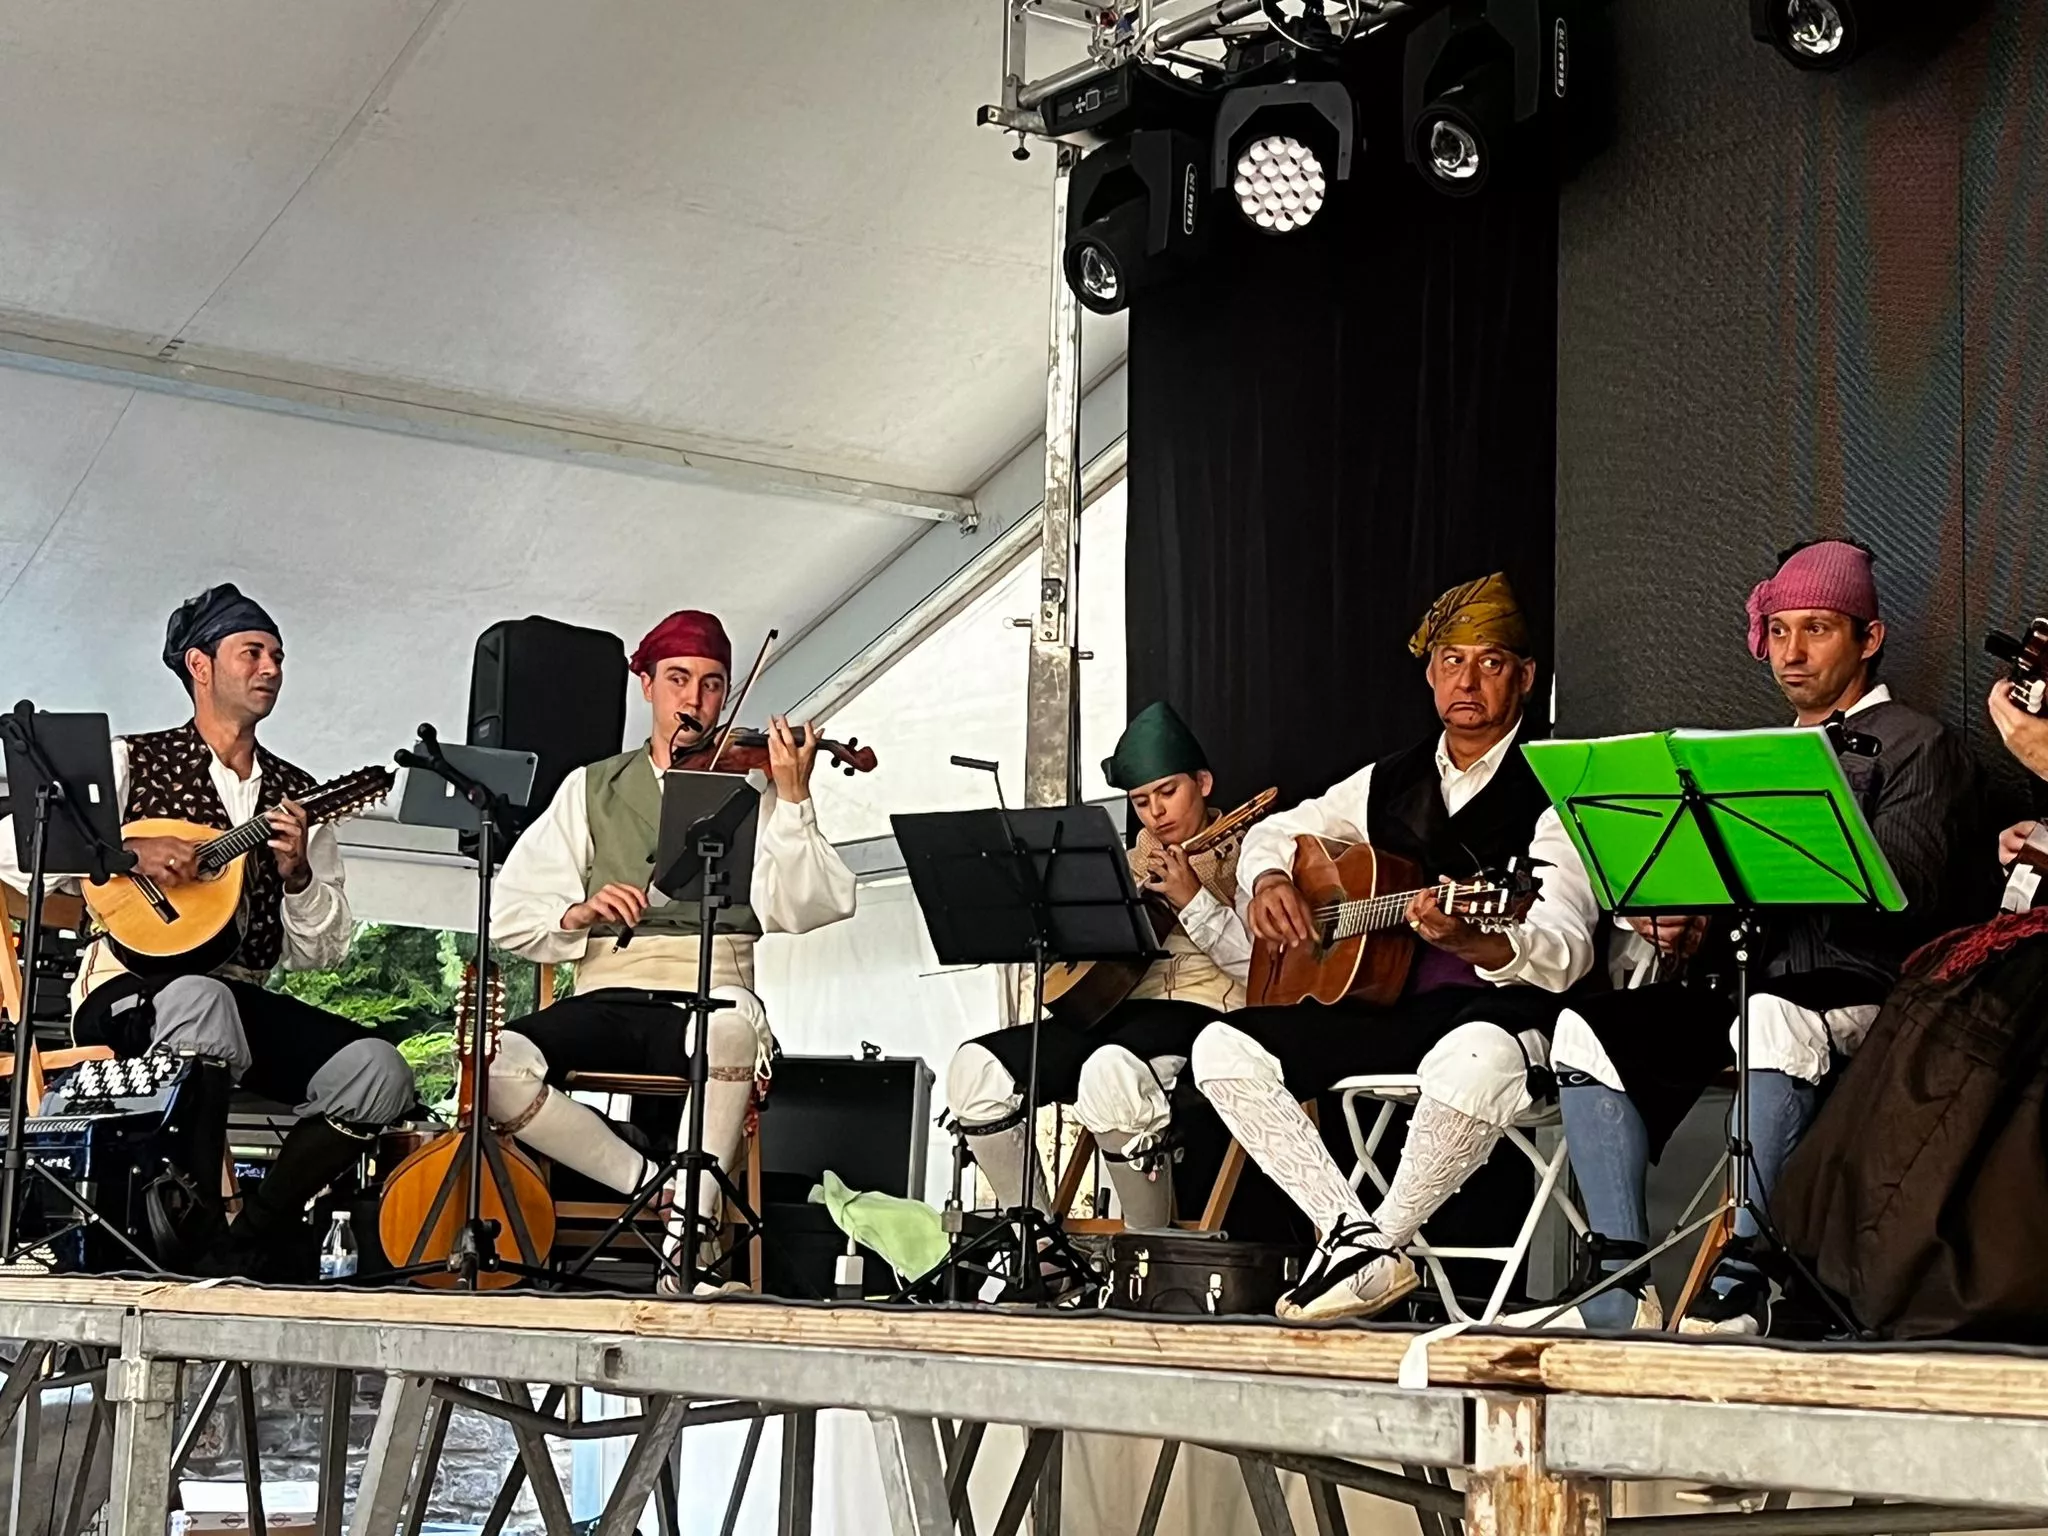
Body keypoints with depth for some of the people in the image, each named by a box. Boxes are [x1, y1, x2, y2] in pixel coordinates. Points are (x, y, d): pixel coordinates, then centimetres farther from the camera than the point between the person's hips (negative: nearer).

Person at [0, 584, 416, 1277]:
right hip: (129, 992, -4)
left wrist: (298, 872, -6)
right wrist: (132, 854, -14)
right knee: (202, 999, -41)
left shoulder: (298, 798, 17)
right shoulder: (132, 762, 7)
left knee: (377, 1070, -21)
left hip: (245, 1000, 5)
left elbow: (323, 951, 13)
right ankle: (193, 1239, -24)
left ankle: (250, 1239, -5)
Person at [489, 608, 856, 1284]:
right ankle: (654, 1187, -11)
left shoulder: (752, 790, 14)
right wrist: (577, 915, -8)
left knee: (730, 1021, -40)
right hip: (606, 1000, 2)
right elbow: (510, 913, 11)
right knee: (498, 1063, -29)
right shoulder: (593, 788, 20)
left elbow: (802, 907, -4)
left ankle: (689, 1234, -26)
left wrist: (793, 798, -14)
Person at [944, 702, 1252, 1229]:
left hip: (1201, 1013, -7)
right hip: (1116, 1008, 7)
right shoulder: (1135, 858, 25)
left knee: (1111, 1072, -40)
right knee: (977, 1066, -16)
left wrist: (1193, 899, -17)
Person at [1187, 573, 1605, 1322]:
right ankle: (1349, 1233, -14)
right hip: (1383, 1002, 7)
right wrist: (1267, 880, 4)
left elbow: (1564, 955, -18)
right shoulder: (1393, 782, 15)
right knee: (1225, 1047, -8)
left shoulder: (1552, 793, -5)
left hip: (1497, 1011, -7)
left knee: (1476, 1059, -42)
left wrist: (1470, 939, -38)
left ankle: (1378, 1241, -18)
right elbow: (1278, 830, 29)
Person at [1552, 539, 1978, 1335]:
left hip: (1852, 990, -6)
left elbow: (1907, 889, -9)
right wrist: (1678, 920, 2)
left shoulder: (1916, 746, 7)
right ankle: (1622, 1285, -23)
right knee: (1588, 1026, -19)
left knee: (1774, 1021, -40)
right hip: (1735, 981, 6)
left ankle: (1741, 1280, -35)